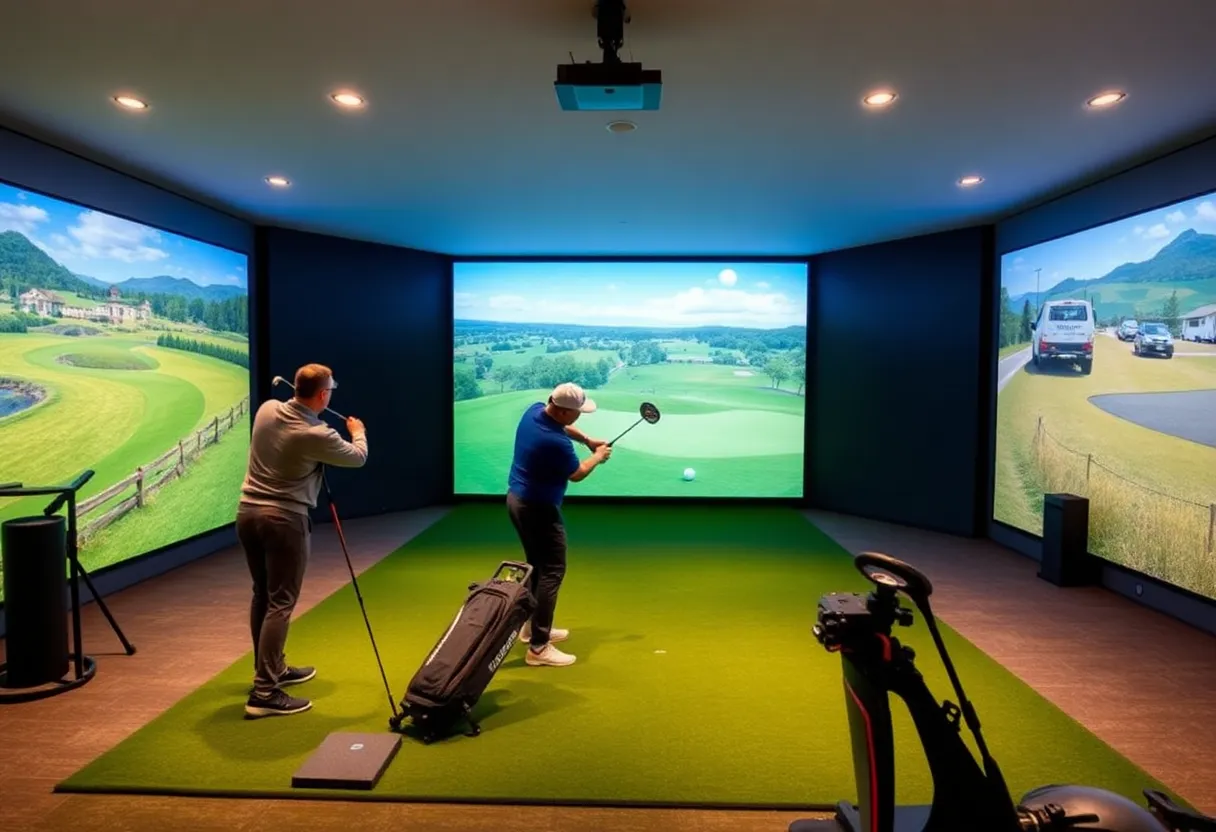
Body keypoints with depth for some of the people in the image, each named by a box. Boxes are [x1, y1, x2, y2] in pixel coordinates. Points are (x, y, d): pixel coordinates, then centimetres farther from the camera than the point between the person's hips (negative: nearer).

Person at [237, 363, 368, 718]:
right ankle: (264, 693, -4)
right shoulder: (317, 435, -16)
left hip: (248, 512, 8)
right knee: (280, 602, -4)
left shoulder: (267, 409, 1)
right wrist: (358, 432, 21)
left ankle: (273, 668, 31)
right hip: (284, 519, -8)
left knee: (262, 595, 17)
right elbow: (358, 457, 2)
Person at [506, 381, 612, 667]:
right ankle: (538, 647, -6)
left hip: (517, 499, 10)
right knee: (552, 571, -5)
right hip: (538, 508, -10)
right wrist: (598, 456, 8)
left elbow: (561, 426, 20)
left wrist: (587, 439, 10)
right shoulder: (557, 443, -28)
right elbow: (576, 475, -8)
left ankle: (532, 626, 34)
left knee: (537, 565, 22)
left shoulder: (534, 410, -3)